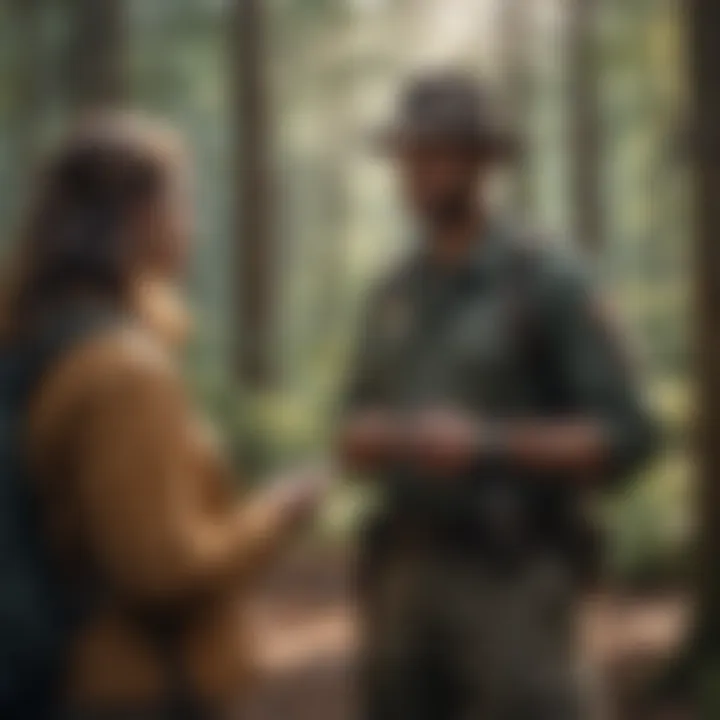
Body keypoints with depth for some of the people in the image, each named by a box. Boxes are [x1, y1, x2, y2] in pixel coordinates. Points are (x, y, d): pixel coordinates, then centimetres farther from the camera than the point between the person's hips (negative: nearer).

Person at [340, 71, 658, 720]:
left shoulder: (550, 280, -6)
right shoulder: (395, 293, 12)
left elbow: (625, 438, -11)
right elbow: (357, 432, 19)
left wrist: (485, 446, -21)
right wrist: (379, 441, -6)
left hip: (512, 575, -6)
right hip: (404, 574, 6)